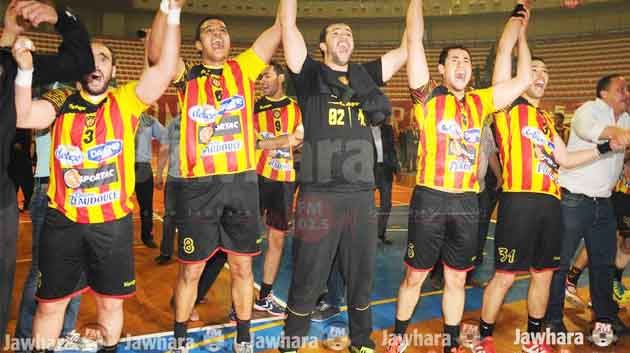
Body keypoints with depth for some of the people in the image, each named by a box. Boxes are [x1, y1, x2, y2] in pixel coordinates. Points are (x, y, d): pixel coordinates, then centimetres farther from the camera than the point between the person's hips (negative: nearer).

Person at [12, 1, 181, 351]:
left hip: (113, 222, 0)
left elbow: (166, 69, -14)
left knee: (111, 300, 16)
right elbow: (21, 117, -14)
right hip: (63, 222, 1)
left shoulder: (126, 102, -2)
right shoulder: (61, 102, 2)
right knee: (50, 303, 13)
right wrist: (25, 70, -26)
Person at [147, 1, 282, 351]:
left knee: (242, 265, 11)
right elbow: (156, 53, -13)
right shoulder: (187, 77, 6)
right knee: (190, 269, 10)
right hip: (198, 185, -1)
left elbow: (279, 29, 4)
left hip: (242, 181, 1)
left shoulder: (243, 69, 9)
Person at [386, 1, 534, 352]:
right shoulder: (429, 98, -2)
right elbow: (414, 39, -7)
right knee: (415, 275, 8)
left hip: (467, 202, 4)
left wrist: (521, 32, 20)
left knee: (457, 278, 15)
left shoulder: (480, 102, 11)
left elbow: (524, 79, 15)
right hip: (430, 199, -4)